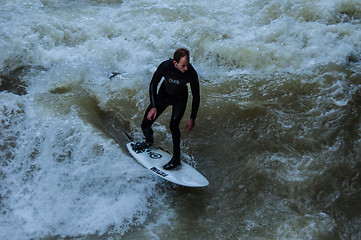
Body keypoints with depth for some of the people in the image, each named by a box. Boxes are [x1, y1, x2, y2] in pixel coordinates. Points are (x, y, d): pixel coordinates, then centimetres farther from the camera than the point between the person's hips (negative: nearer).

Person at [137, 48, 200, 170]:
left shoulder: (191, 73, -31)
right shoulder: (165, 66, -32)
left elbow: (196, 96, -16)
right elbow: (153, 85, -15)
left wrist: (192, 118, -13)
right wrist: (153, 107, -17)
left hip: (180, 98, -2)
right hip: (163, 94, 2)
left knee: (173, 125, -25)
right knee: (145, 125, -1)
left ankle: (176, 159, -10)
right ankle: (149, 141, 33)